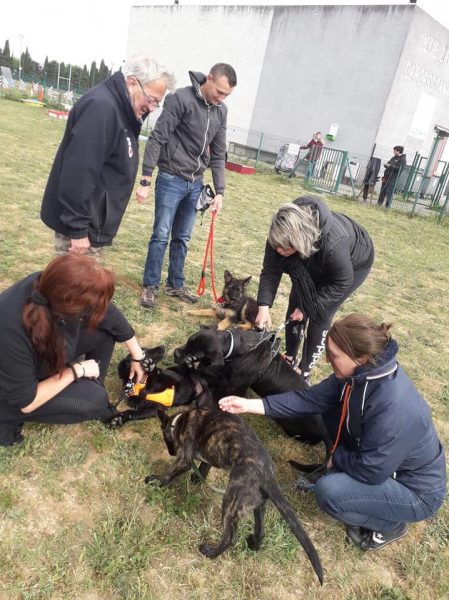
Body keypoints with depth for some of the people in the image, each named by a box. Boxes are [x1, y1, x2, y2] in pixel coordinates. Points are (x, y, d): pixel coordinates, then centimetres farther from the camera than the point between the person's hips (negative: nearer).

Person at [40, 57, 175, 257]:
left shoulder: (119, 108, 11)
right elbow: (79, 172, -27)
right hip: (78, 224, -10)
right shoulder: (101, 107, -21)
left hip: (90, 223, 10)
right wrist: (78, 229, -26)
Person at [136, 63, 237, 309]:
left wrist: (219, 190, 4)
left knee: (182, 237, 12)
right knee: (161, 234, -3)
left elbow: (218, 154, 11)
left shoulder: (221, 112, 7)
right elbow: (156, 139, -14)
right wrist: (145, 180, -18)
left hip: (195, 183, 6)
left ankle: (175, 285, 24)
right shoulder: (181, 98, -12)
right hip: (171, 179, -6)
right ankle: (150, 286, 11)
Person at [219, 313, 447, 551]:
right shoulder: (361, 372, -14)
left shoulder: (392, 406, -38)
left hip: (416, 491, -7)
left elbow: (371, 471, -31)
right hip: (381, 460, 7)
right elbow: (311, 398, -9)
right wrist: (250, 404, -14)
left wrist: (336, 457, -10)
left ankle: (390, 525, 3)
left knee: (328, 491, -23)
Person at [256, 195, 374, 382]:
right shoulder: (282, 233, -32)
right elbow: (270, 270, -21)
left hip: (354, 262, -5)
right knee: (296, 305, 2)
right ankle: (289, 359, 22)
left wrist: (308, 307, -27)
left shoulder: (334, 244, -46)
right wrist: (264, 307, -32)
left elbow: (342, 283, -29)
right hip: (315, 263, 5)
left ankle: (304, 373, 7)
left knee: (319, 316, -9)